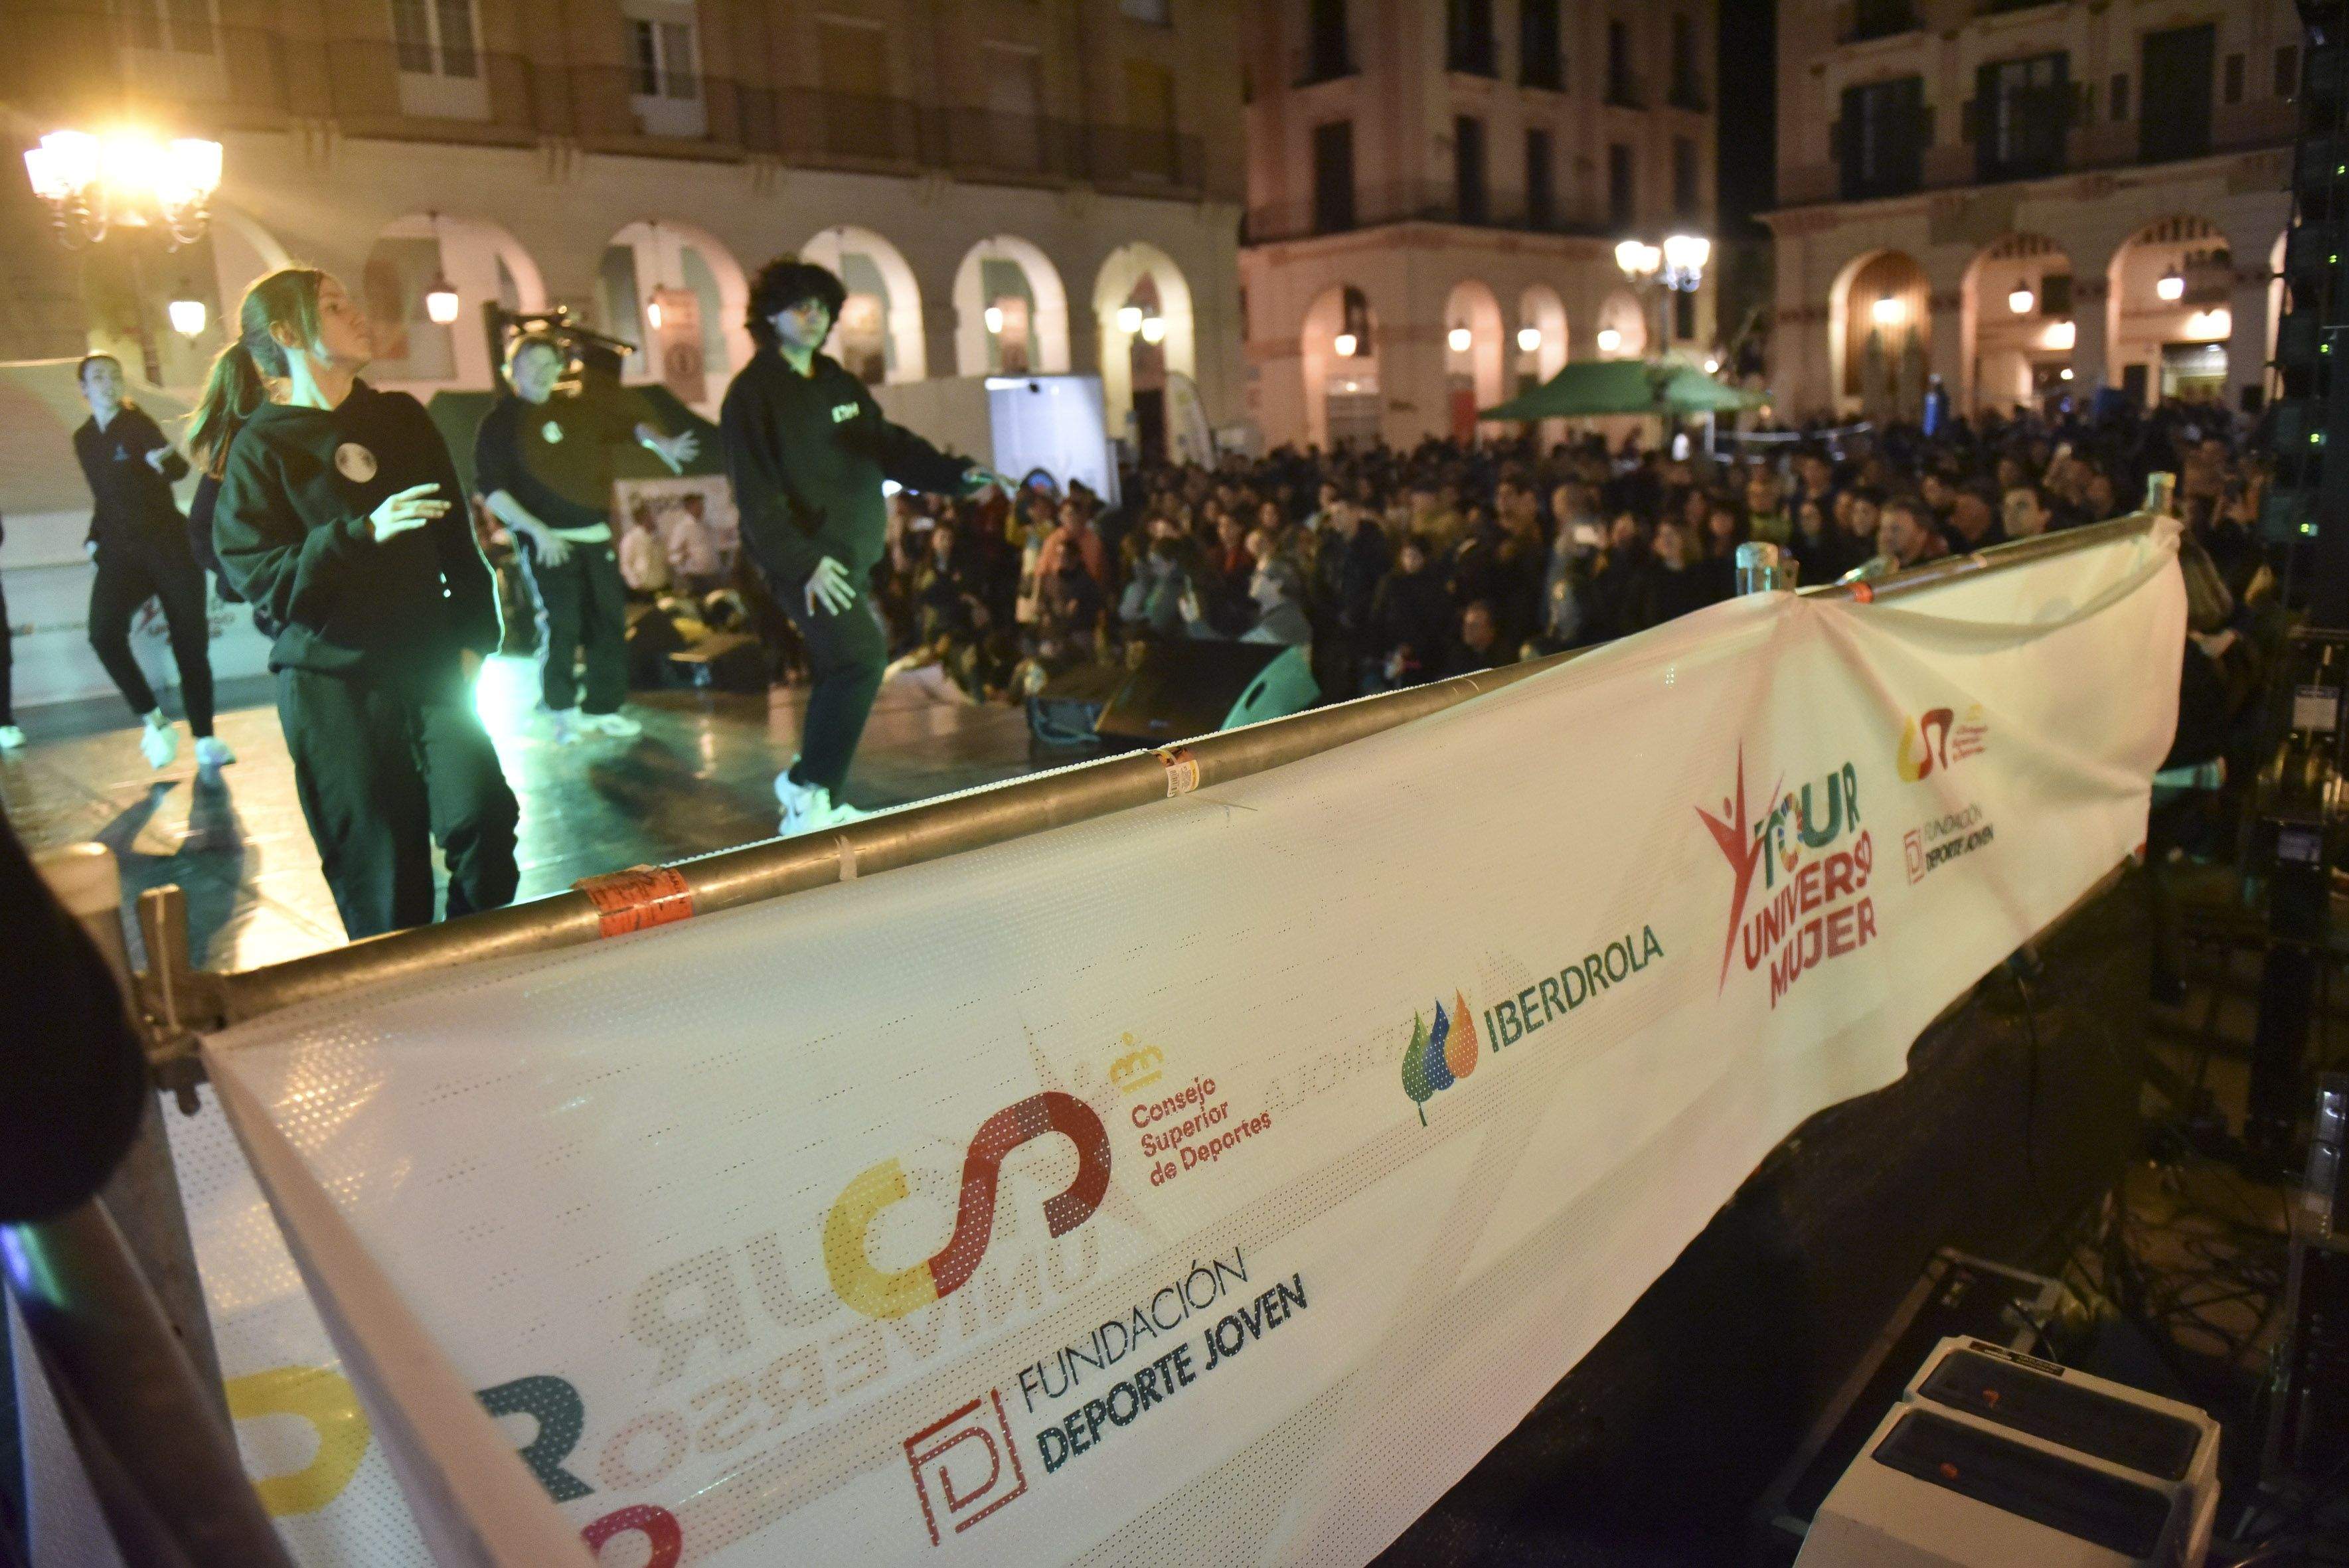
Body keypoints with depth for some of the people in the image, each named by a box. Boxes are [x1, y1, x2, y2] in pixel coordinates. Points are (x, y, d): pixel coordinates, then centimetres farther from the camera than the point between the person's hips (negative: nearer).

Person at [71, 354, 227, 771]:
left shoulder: (138, 423, -3)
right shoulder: (84, 439, 12)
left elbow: (179, 469, -21)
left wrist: (164, 462, -43)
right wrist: (94, 539, 12)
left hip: (170, 545, -3)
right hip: (121, 553, 3)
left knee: (190, 642, -2)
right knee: (104, 632, -21)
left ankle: (206, 741, 8)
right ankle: (153, 721, -8)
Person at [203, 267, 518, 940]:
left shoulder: (401, 418, 11)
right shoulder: (261, 446, -1)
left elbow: (458, 538, 15)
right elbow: (263, 580, -9)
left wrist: (474, 637, 5)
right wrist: (364, 533, -23)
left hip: (430, 664, 3)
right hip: (332, 684, -3)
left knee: (481, 815, -13)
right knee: (380, 866, -2)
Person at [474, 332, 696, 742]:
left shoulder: (583, 408, 10)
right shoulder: (499, 423, -1)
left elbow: (628, 427, 9)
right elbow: (491, 489, -7)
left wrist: (660, 443, -13)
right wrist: (537, 530, -17)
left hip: (596, 535, 4)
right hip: (546, 541, -4)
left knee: (609, 620, 4)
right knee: (561, 623, -10)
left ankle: (603, 708, 15)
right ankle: (564, 710, 5)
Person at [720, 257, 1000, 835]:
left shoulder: (840, 385, 17)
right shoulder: (753, 393, -7)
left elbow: (890, 447, 15)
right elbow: (755, 491, -15)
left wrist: (958, 474, -2)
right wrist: (803, 560, -25)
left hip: (851, 554, 8)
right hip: (803, 558, -8)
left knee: (844, 669, 12)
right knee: (861, 658, -20)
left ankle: (818, 801, 26)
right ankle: (809, 789, -6)